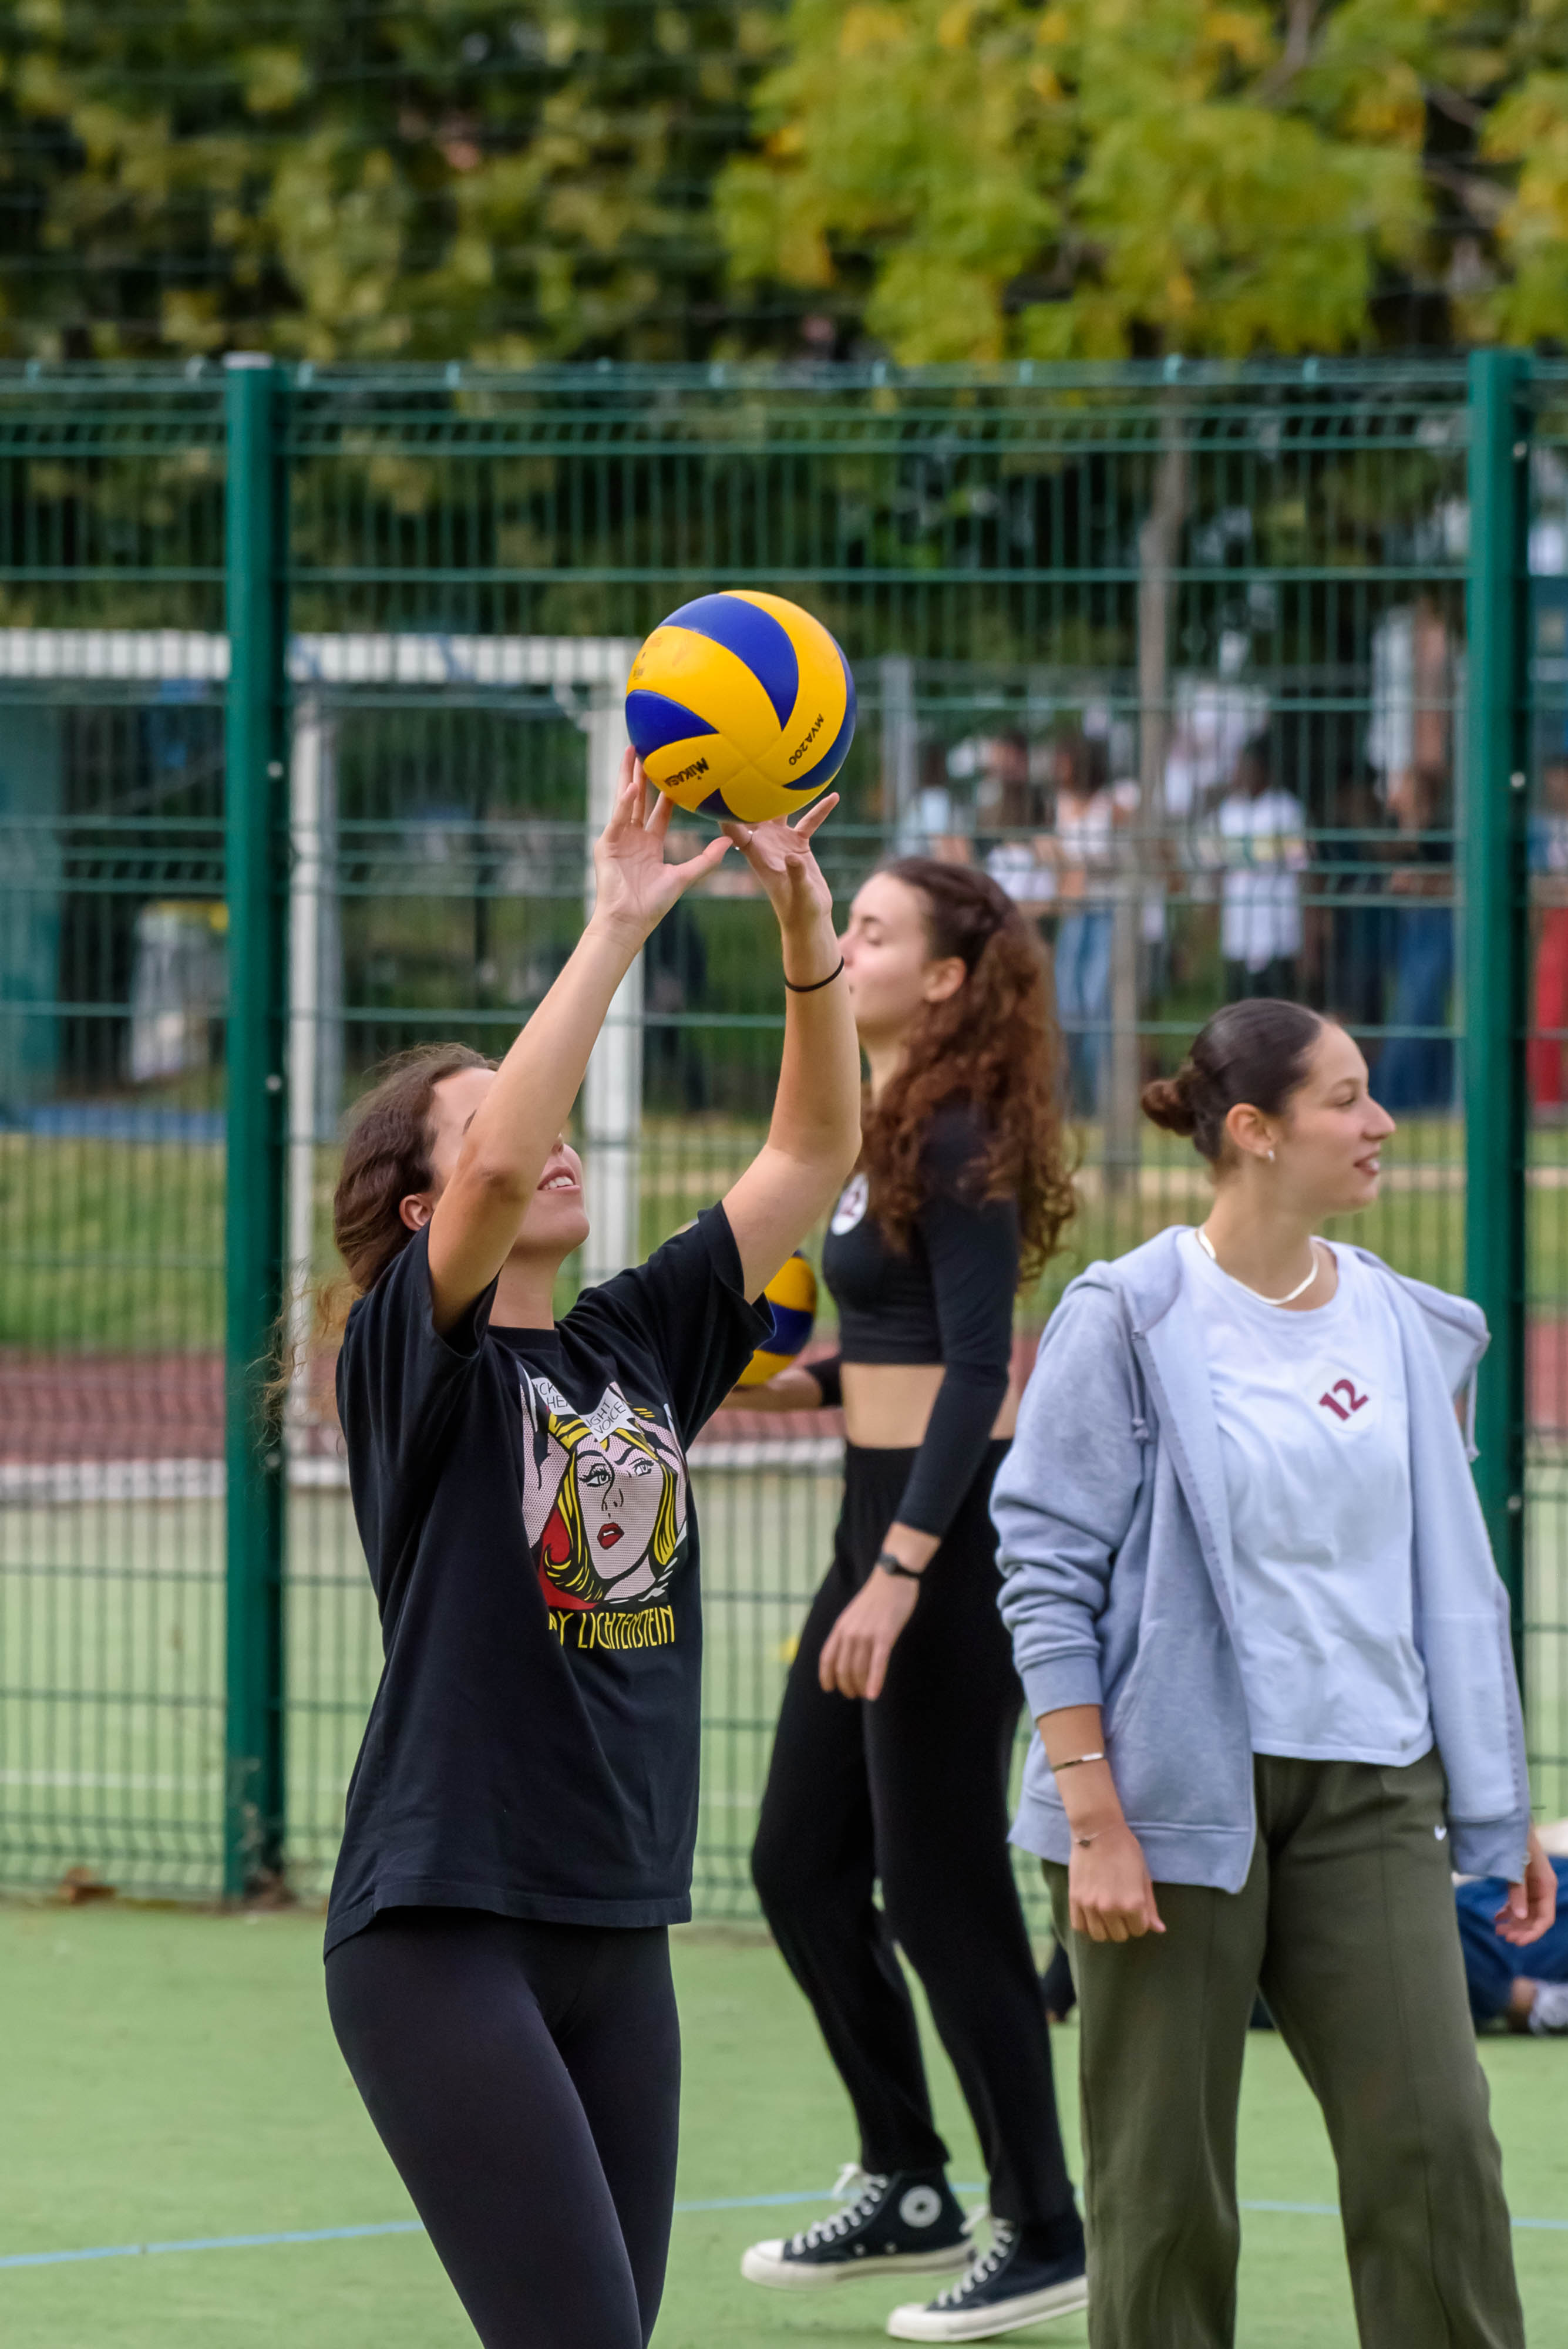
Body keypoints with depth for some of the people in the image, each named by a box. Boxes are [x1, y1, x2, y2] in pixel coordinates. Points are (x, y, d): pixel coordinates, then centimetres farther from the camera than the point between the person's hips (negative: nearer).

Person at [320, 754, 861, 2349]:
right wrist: (617, 925, -23)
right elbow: (500, 1164, -24)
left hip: (615, 1937, 7)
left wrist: (805, 925, -3)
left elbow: (812, 1153, 10)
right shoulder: (411, 1362, -6)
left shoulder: (637, 1346, 11)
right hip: (440, 1930, -7)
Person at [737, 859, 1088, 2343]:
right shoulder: (878, 1128, 12)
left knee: (939, 1892, -4)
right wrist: (800, 1384, 7)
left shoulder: (959, 1145, -16)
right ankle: (908, 2191, 24)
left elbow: (976, 1370, -22)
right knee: (800, 1867, 13)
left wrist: (898, 1577, -26)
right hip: (884, 1522, 10)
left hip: (959, 1533, -10)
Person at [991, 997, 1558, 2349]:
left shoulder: (1407, 1329, 10)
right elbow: (1046, 1576, -8)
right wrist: (1095, 1823, -15)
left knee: (1435, 2140, -7)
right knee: (1166, 2184, 1)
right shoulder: (1131, 1319, -6)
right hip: (1181, 1791, -4)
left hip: (1372, 1797, 4)